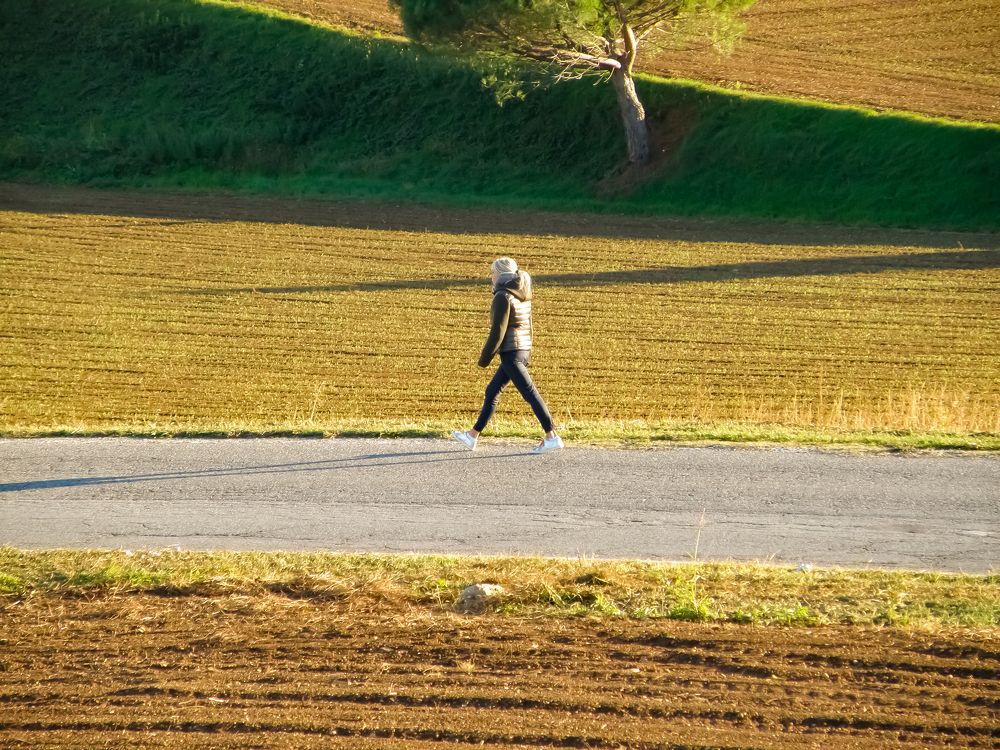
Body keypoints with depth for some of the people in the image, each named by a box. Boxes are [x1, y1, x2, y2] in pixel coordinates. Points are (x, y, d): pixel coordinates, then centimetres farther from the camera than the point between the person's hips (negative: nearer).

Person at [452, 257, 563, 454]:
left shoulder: (503, 297, -15)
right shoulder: (522, 296, 11)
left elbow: (498, 331, -17)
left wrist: (485, 358, -9)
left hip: (510, 353, -10)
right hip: (523, 350, 10)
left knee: (530, 393, -7)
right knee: (492, 392, 15)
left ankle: (552, 437, -6)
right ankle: (473, 436, 22)